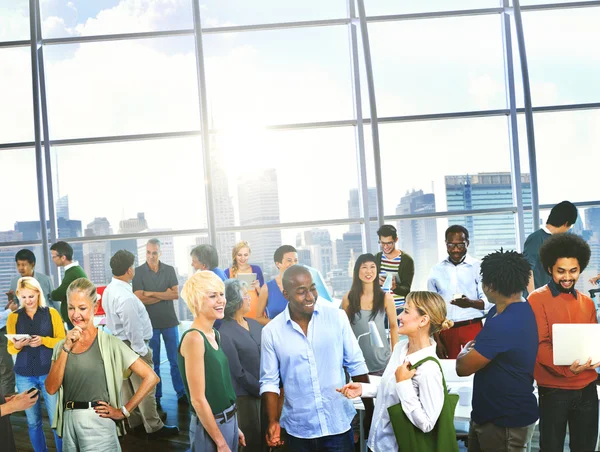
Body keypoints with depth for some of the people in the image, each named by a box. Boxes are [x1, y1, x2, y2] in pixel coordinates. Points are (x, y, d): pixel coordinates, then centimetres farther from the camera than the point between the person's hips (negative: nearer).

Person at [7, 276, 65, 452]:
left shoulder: (51, 313, 2)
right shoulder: (13, 317, 7)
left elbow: (62, 341, 0)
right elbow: (10, 349, 8)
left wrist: (44, 341, -17)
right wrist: (17, 345, -14)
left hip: (49, 373, -2)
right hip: (24, 376, 2)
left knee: (56, 419, -2)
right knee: (33, 421, 8)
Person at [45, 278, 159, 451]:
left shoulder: (109, 342, -7)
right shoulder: (62, 345, 8)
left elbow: (151, 378, -12)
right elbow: (51, 388, -4)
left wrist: (123, 411, -10)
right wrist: (66, 348, -10)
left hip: (97, 424, -5)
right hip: (68, 423, 5)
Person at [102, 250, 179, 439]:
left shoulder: (110, 290, 3)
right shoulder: (126, 297, -29)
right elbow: (133, 329, -26)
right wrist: (142, 351, -15)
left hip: (119, 343, 10)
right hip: (132, 345, -10)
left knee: (128, 386, 19)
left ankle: (135, 422, 33)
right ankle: (154, 427, 12)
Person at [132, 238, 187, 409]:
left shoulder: (169, 270, 3)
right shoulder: (138, 272, -4)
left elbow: (176, 294, -6)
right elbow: (139, 299, -12)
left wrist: (152, 294, -12)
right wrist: (164, 295, -10)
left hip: (170, 321, 2)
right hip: (149, 323, -2)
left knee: (176, 360, 5)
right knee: (153, 362, 7)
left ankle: (181, 394, 13)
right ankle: (155, 397, 16)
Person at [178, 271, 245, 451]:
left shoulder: (215, 335, 6)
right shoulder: (194, 338, -20)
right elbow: (198, 400, -20)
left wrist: (233, 426, 14)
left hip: (229, 421, 8)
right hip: (210, 428, -8)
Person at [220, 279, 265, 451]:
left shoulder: (255, 324, 5)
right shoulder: (225, 334, -16)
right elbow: (239, 373, -17)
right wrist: (263, 390, -12)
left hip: (265, 391, 6)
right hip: (245, 396, -6)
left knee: (267, 437, 15)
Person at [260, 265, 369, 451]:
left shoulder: (337, 317, -4)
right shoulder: (271, 331, -5)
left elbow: (356, 364, 2)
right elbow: (269, 381, 0)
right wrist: (273, 422, -10)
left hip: (339, 425, 0)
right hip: (298, 431, 0)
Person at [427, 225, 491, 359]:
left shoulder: (478, 267, 0)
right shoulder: (436, 271, 7)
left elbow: (489, 301, -5)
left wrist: (470, 303, -26)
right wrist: (437, 340, 5)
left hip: (472, 328, -2)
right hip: (446, 330, 2)